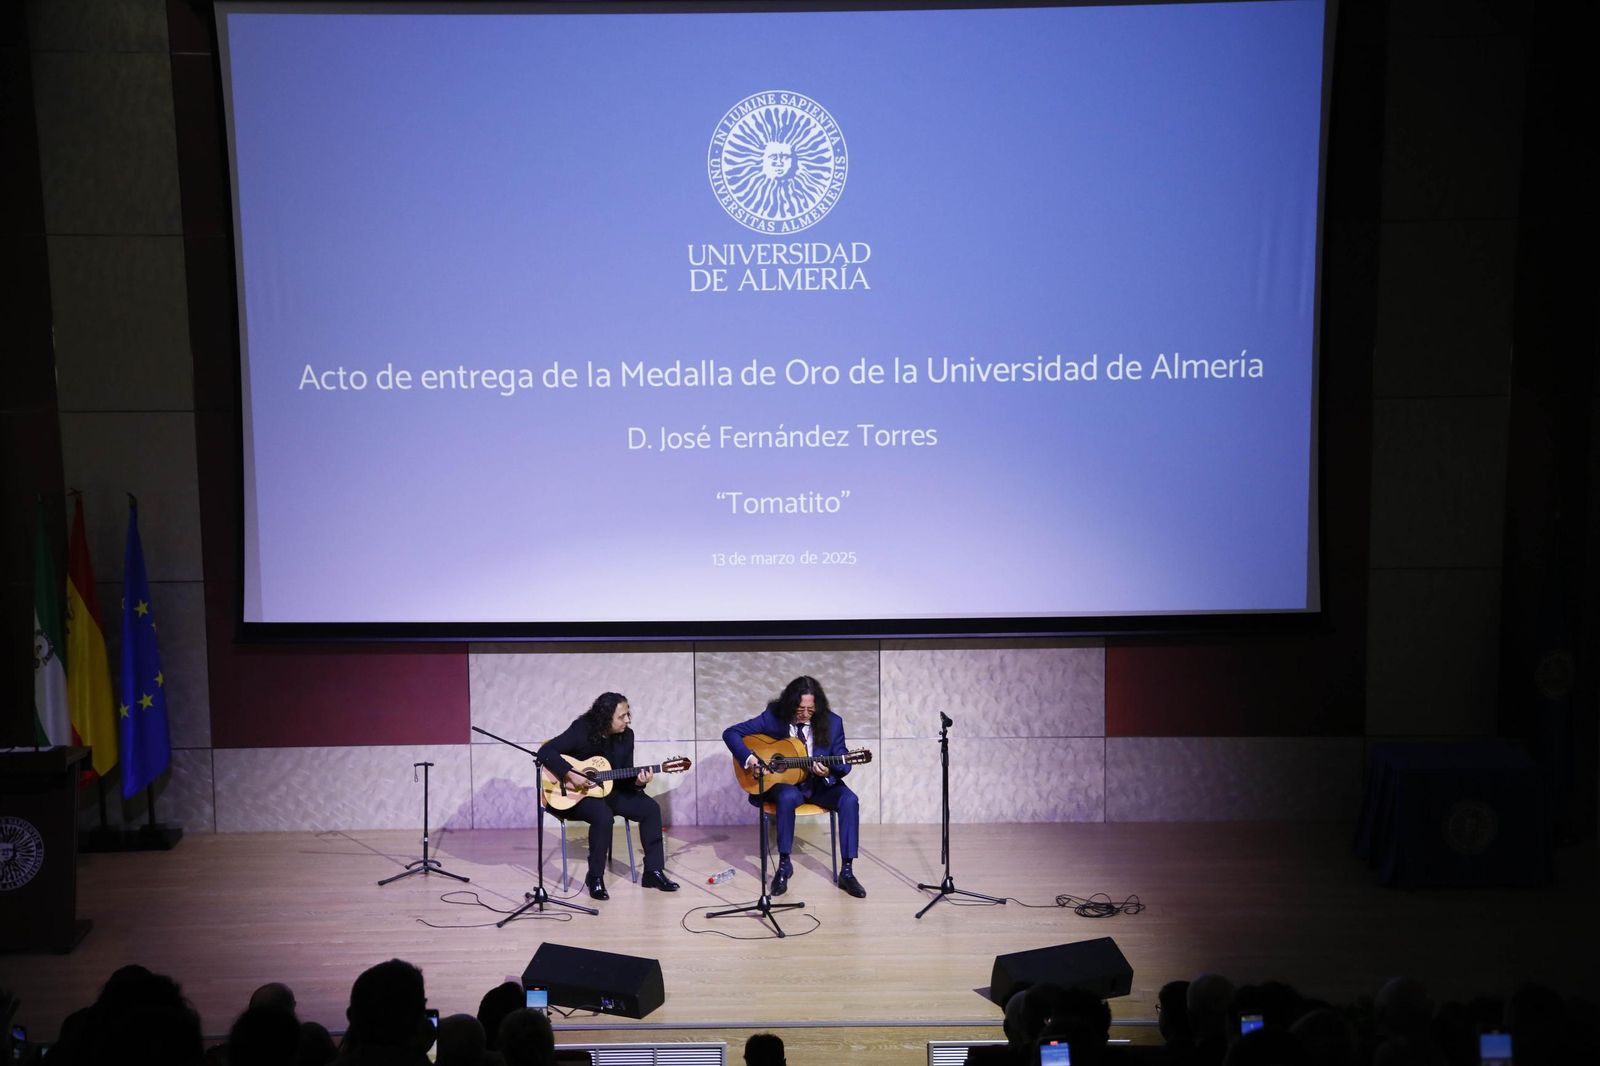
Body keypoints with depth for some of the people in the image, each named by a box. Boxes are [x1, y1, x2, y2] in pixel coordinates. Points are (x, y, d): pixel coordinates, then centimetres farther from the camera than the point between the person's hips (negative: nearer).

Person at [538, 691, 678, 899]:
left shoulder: (626, 735, -3)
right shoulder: (581, 730, -19)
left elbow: (625, 777, 1)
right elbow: (545, 752, -25)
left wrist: (637, 782, -22)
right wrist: (570, 775, -32)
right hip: (576, 794, -6)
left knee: (650, 808, -13)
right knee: (603, 816, -36)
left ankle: (653, 871, -5)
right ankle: (595, 878, -19)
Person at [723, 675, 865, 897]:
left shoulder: (832, 722, -8)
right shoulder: (773, 718, -11)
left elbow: (843, 763, -2)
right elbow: (730, 733, -9)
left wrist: (828, 773, -26)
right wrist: (749, 758, -25)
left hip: (821, 784, 2)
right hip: (783, 782, -2)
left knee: (849, 800, -27)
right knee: (787, 797, -37)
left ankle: (847, 872, -20)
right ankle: (784, 865, -21)